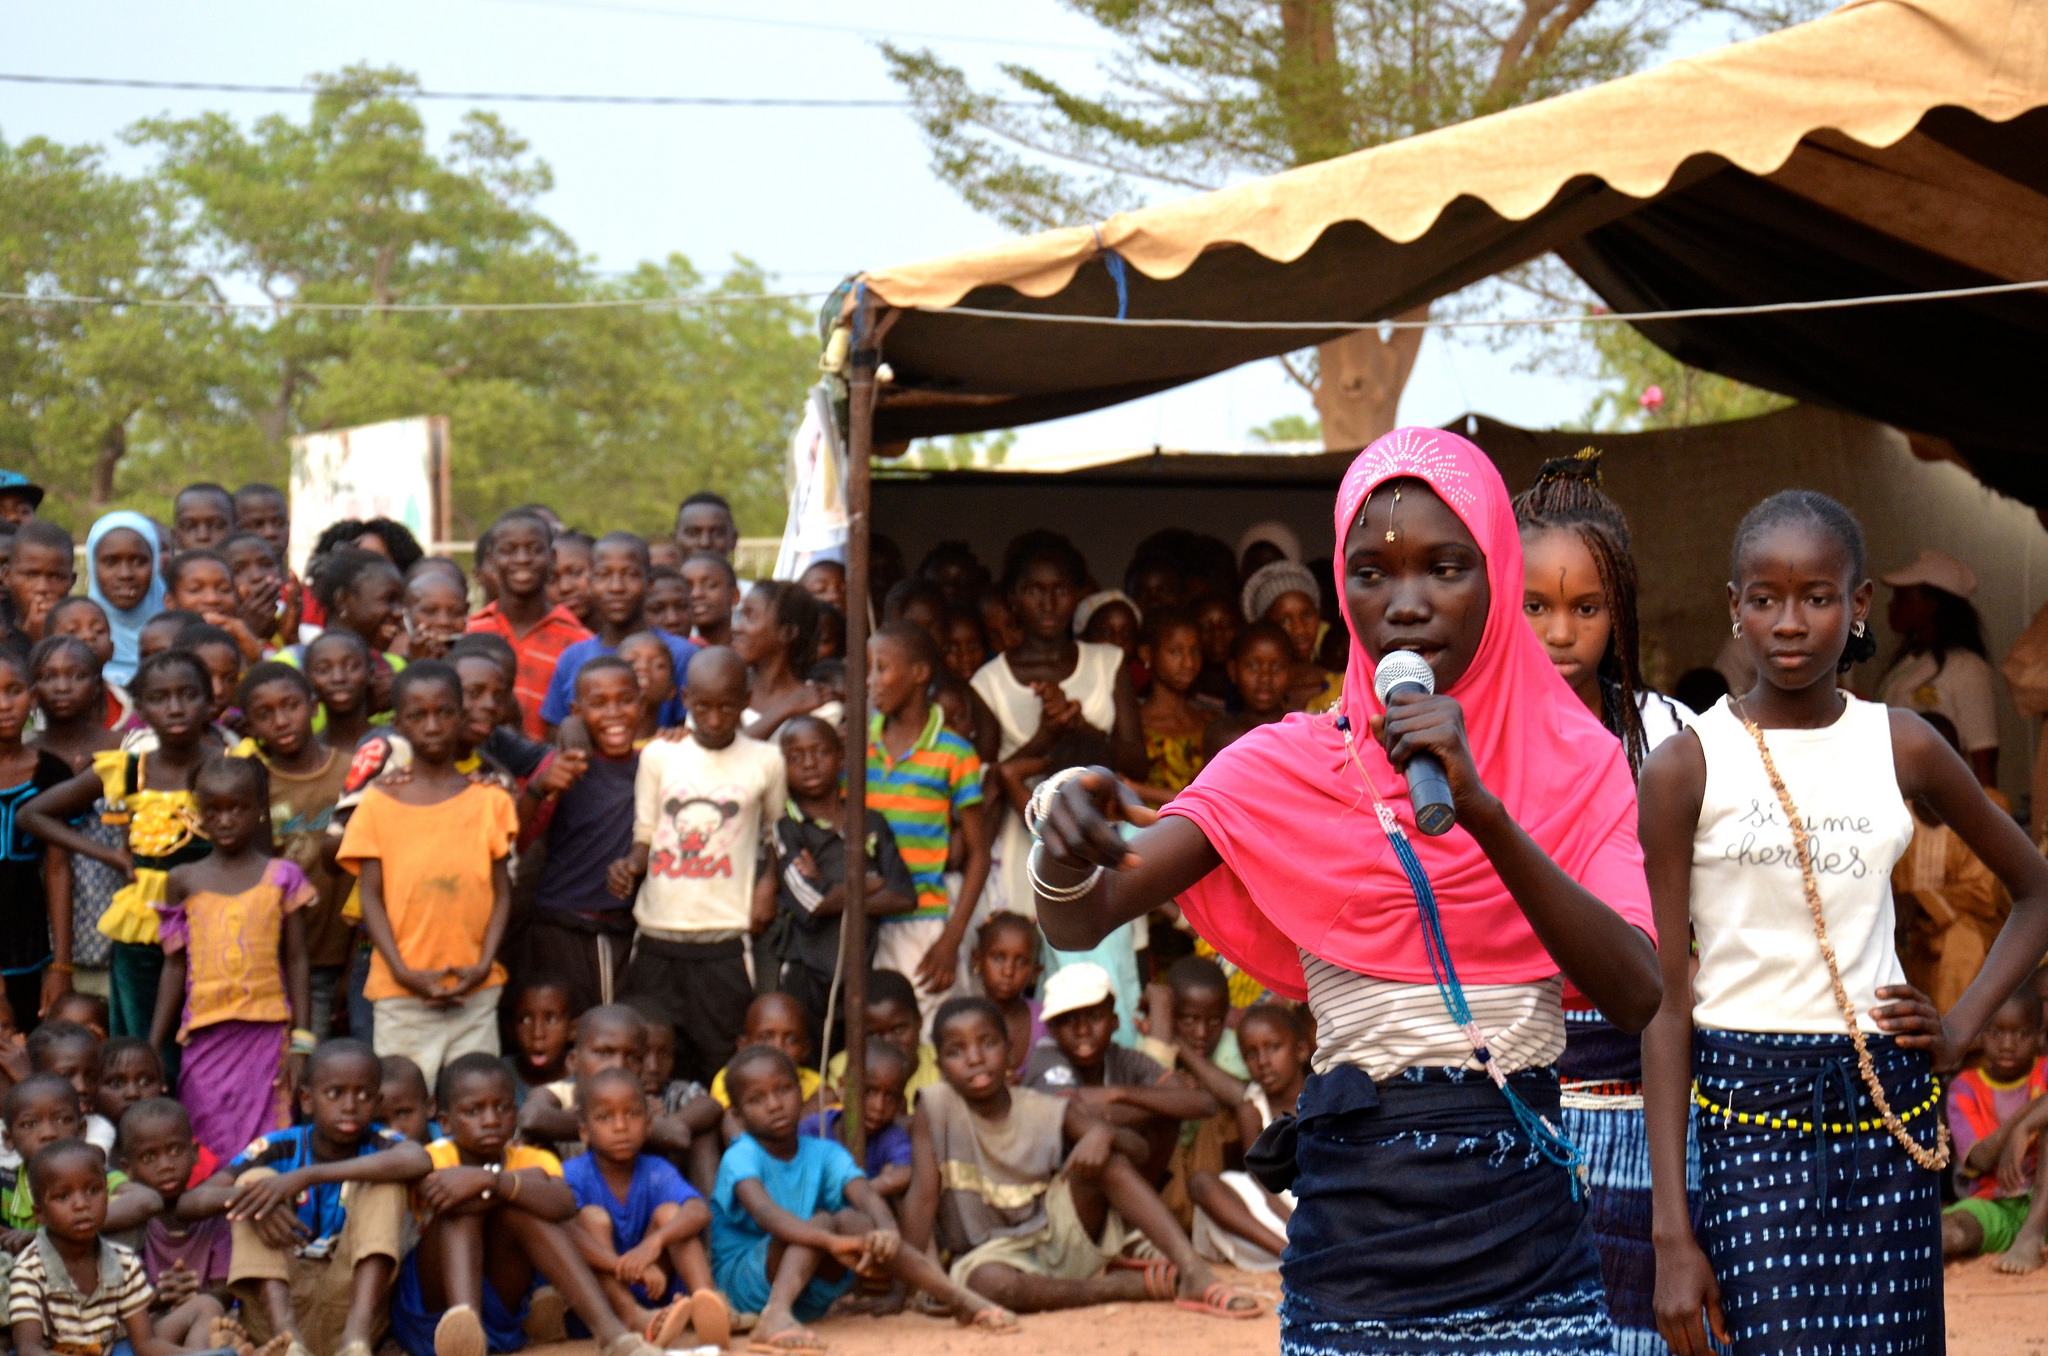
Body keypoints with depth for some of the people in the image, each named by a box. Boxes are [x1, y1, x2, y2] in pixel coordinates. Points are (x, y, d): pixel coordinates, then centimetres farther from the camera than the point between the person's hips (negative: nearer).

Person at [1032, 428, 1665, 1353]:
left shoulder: (1576, 762, 4)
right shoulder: (1289, 766, 2)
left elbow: (1636, 995, -11)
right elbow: (1076, 924, -8)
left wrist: (1485, 812, -23)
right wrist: (1067, 850, -33)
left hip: (1524, 1225, 1)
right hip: (1353, 1233, -1)